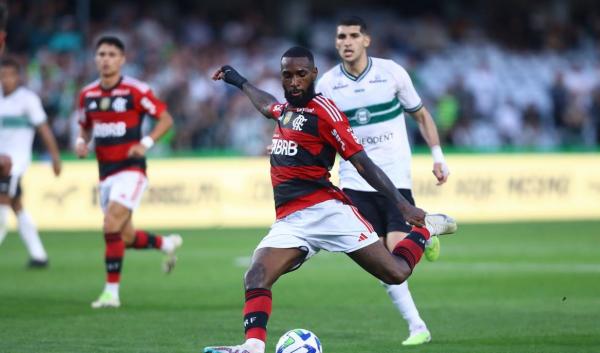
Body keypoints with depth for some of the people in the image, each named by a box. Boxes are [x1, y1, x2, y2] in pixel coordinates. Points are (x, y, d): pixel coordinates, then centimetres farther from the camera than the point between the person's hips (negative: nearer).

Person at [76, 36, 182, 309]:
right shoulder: (87, 94, 6)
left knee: (112, 226, -20)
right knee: (126, 237, 11)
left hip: (131, 168, -6)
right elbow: (85, 126, 21)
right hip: (105, 171, 6)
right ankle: (167, 244, 40)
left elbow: (166, 118, -5)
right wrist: (81, 142, -2)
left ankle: (112, 291, -14)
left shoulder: (135, 91, -10)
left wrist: (146, 143, -18)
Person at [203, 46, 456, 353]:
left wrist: (402, 204, -14)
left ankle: (426, 228, 23)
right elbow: (268, 106, 44)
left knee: (396, 273, -6)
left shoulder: (323, 111, -7)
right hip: (289, 221, 6)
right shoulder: (285, 108, 16)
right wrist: (239, 81, 57)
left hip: (326, 210, -6)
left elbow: (361, 162, -8)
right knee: (255, 278, -20)